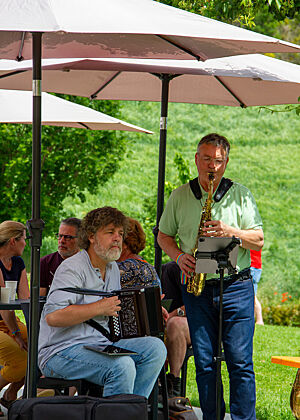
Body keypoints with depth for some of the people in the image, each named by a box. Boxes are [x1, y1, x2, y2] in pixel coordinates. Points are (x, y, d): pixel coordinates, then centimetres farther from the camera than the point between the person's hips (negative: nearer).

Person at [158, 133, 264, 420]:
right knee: (204, 363, 2)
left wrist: (231, 232, -16)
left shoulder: (240, 195, 4)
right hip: (196, 288, 2)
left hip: (236, 287, -2)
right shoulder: (180, 197, 10)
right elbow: (163, 236, 17)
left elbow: (258, 240, 1)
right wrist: (179, 256, -2)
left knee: (240, 362, -6)